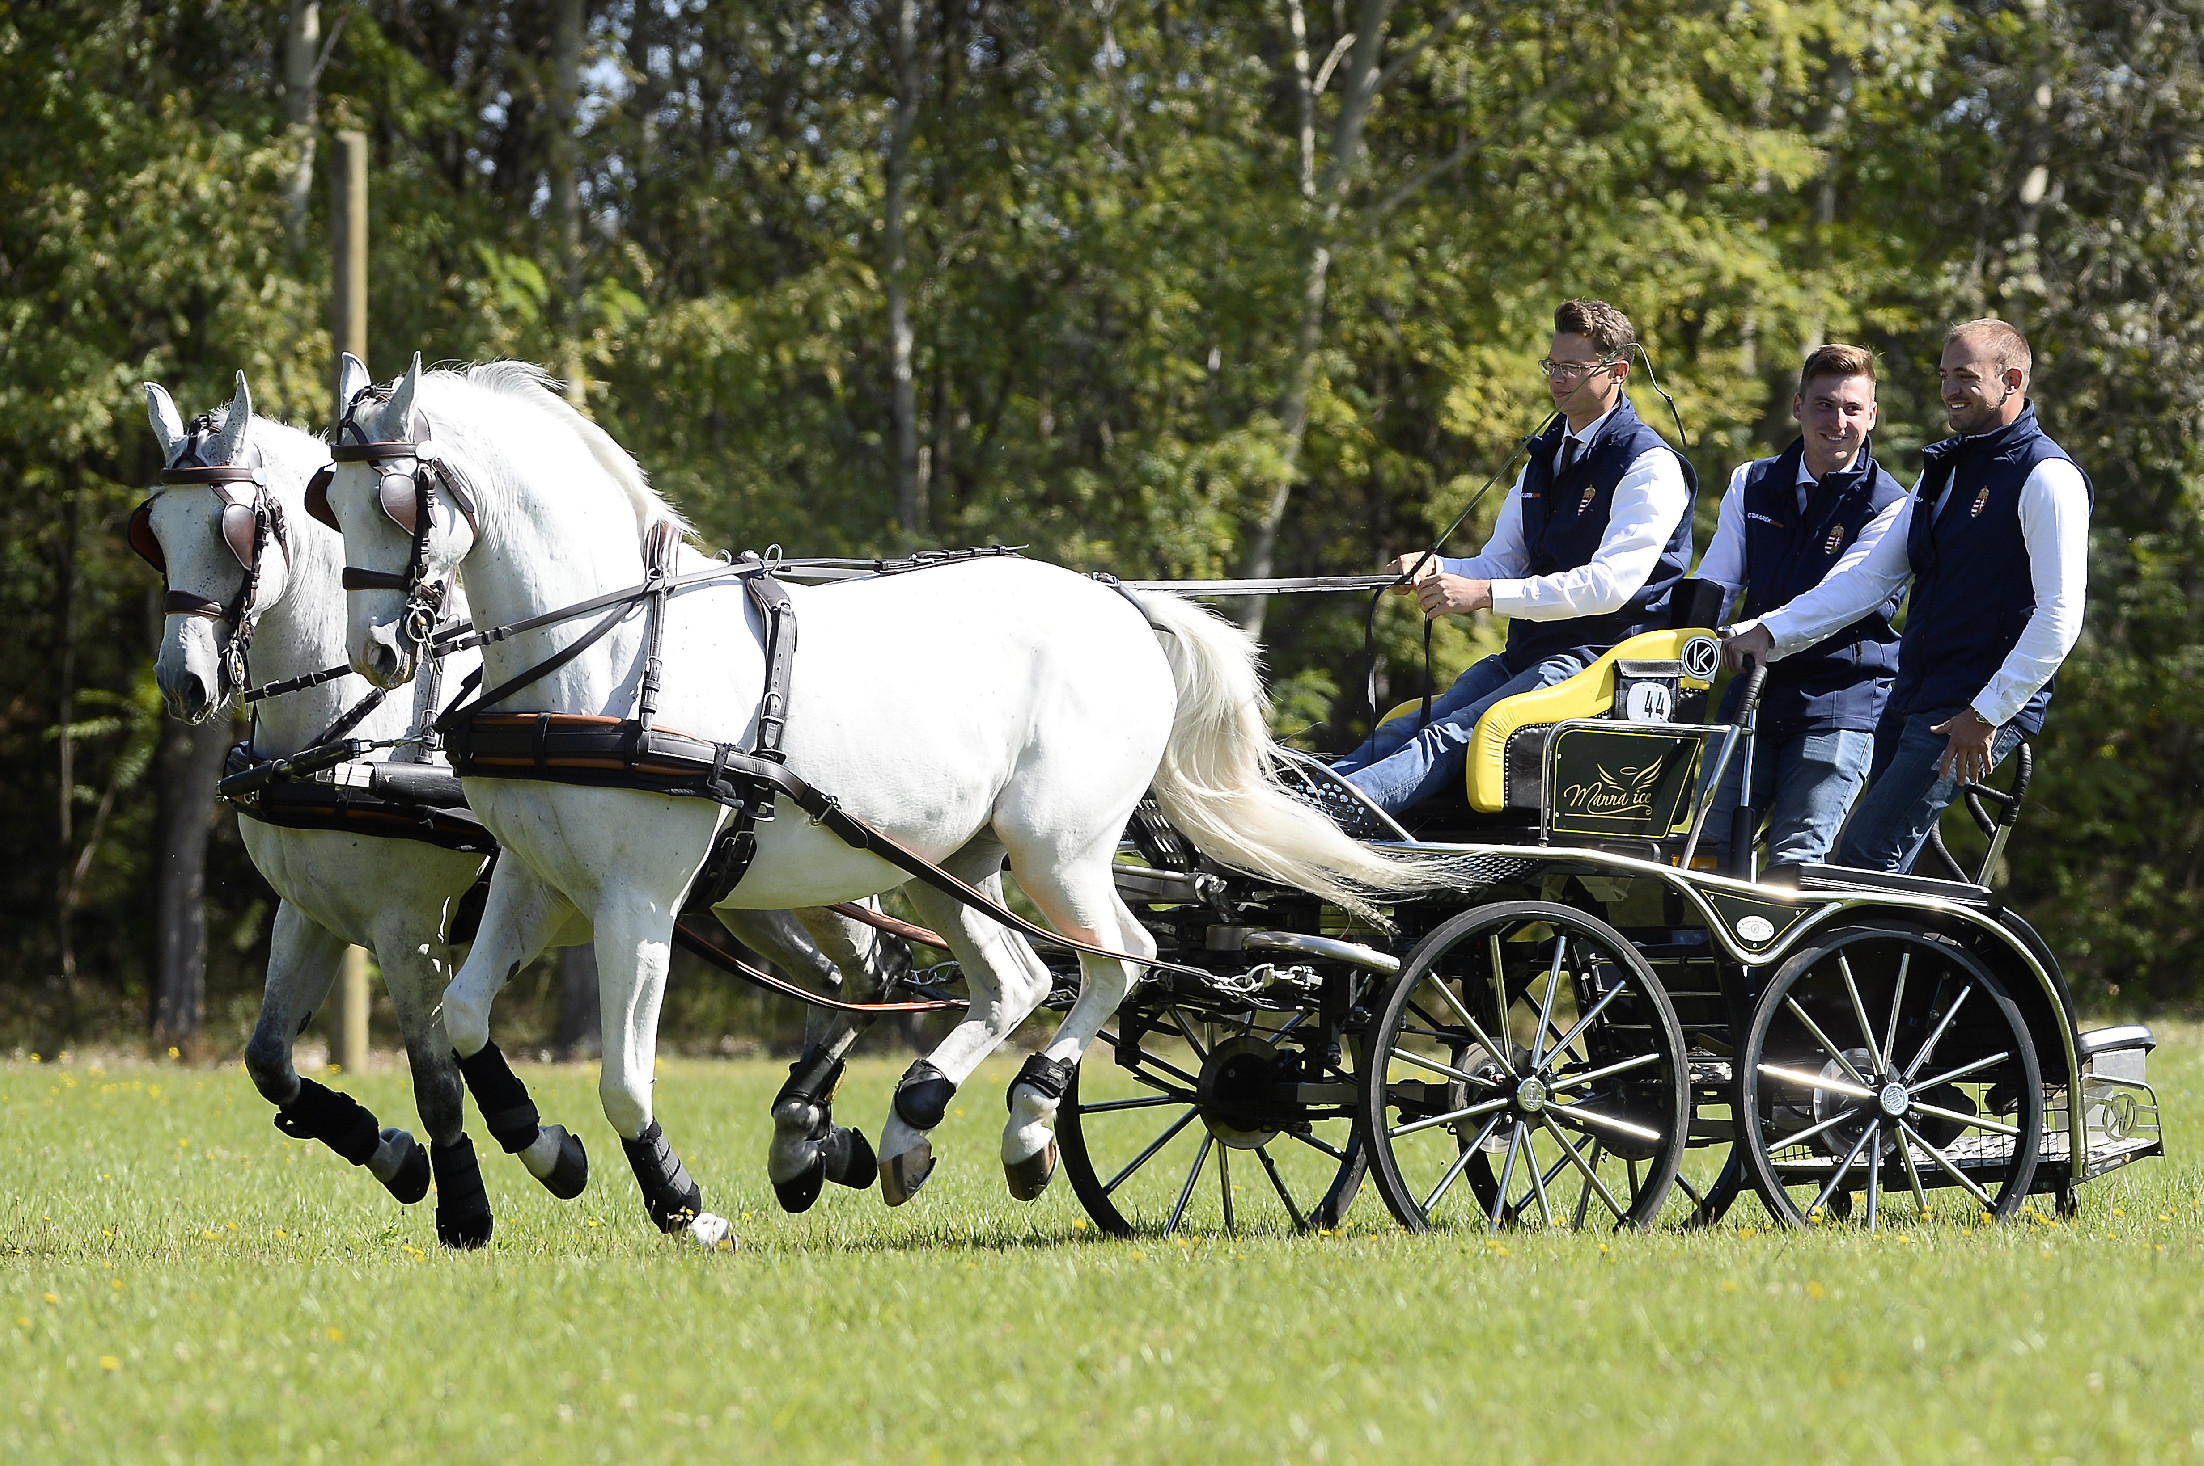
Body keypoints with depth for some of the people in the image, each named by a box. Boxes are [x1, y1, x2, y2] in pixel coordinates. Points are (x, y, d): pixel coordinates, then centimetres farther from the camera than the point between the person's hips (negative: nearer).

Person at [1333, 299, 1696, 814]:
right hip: (1525, 655, 8)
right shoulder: (1545, 458, 20)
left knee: (1450, 737, -29)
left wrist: (1484, 593, -24)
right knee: (1398, 734, -16)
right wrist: (1436, 570, -5)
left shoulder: (1649, 465, -7)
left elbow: (1610, 582, -19)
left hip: (1596, 655, -8)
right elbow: (1500, 564, 19)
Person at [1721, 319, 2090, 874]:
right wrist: (1772, 631, 5)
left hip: (1980, 709, -9)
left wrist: (1987, 713, -19)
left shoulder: (2045, 477, -10)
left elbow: (2059, 614, -16)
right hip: (1912, 699, 9)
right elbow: (1872, 573, 15)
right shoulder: (1944, 468, 18)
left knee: (1866, 856, -18)